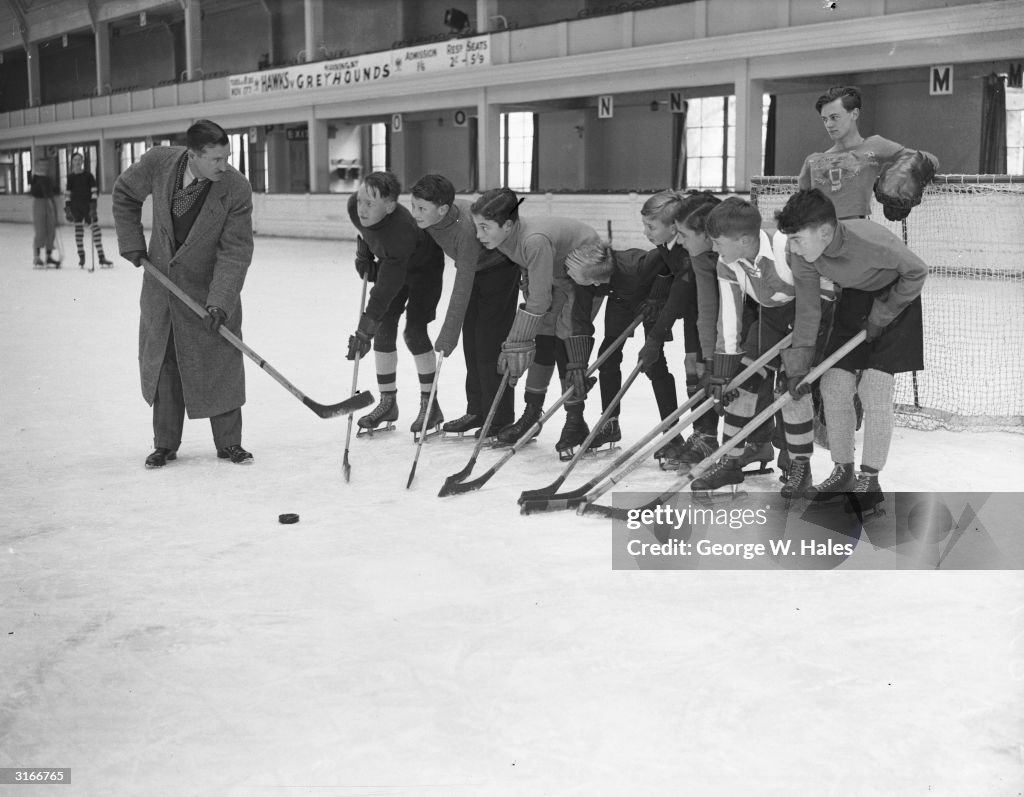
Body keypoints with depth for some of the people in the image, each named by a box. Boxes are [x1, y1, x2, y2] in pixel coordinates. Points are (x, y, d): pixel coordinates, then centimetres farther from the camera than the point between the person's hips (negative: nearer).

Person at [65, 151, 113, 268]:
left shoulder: (88, 175, 2)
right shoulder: (71, 177, 6)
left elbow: (94, 190, -1)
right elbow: (68, 194, 10)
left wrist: (93, 205, -11)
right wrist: (67, 208, 6)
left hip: (88, 206, -1)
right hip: (76, 208, 1)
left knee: (96, 229, -7)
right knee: (78, 230, 3)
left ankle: (101, 257, -4)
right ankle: (81, 257, 12)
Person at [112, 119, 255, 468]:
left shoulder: (237, 189, -22)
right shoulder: (157, 163, -15)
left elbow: (235, 252, -21)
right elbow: (124, 194, 6)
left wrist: (220, 302, -28)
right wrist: (132, 243, 0)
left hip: (209, 286, -3)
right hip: (160, 281, 3)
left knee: (221, 364, -1)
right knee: (162, 362, 9)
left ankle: (229, 443, 14)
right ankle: (165, 444, 22)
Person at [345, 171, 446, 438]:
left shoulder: (402, 231, -44)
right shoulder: (355, 207, -25)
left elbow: (386, 289, -46)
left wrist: (364, 329, -47)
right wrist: (363, 255, 3)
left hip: (424, 268, -7)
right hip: (390, 263, 7)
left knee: (414, 331, -15)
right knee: (383, 329, 1)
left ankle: (430, 405, -2)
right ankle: (387, 402, 11)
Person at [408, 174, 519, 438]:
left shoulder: (466, 228, -39)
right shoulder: (427, 219, -18)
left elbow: (463, 287, -38)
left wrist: (449, 333, -37)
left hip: (500, 270, -7)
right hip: (473, 269, 8)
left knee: (490, 342, -10)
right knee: (471, 340, 8)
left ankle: (500, 419, 0)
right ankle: (477, 411, 18)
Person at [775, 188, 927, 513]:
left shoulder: (872, 241, -37)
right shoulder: (803, 255, -20)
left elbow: (917, 272, -19)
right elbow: (807, 312, -10)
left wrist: (881, 315, -14)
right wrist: (798, 366, -10)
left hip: (896, 299, -5)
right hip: (855, 300, 6)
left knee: (873, 390, -14)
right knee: (833, 387, 1)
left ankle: (869, 482, 0)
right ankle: (843, 473, 18)